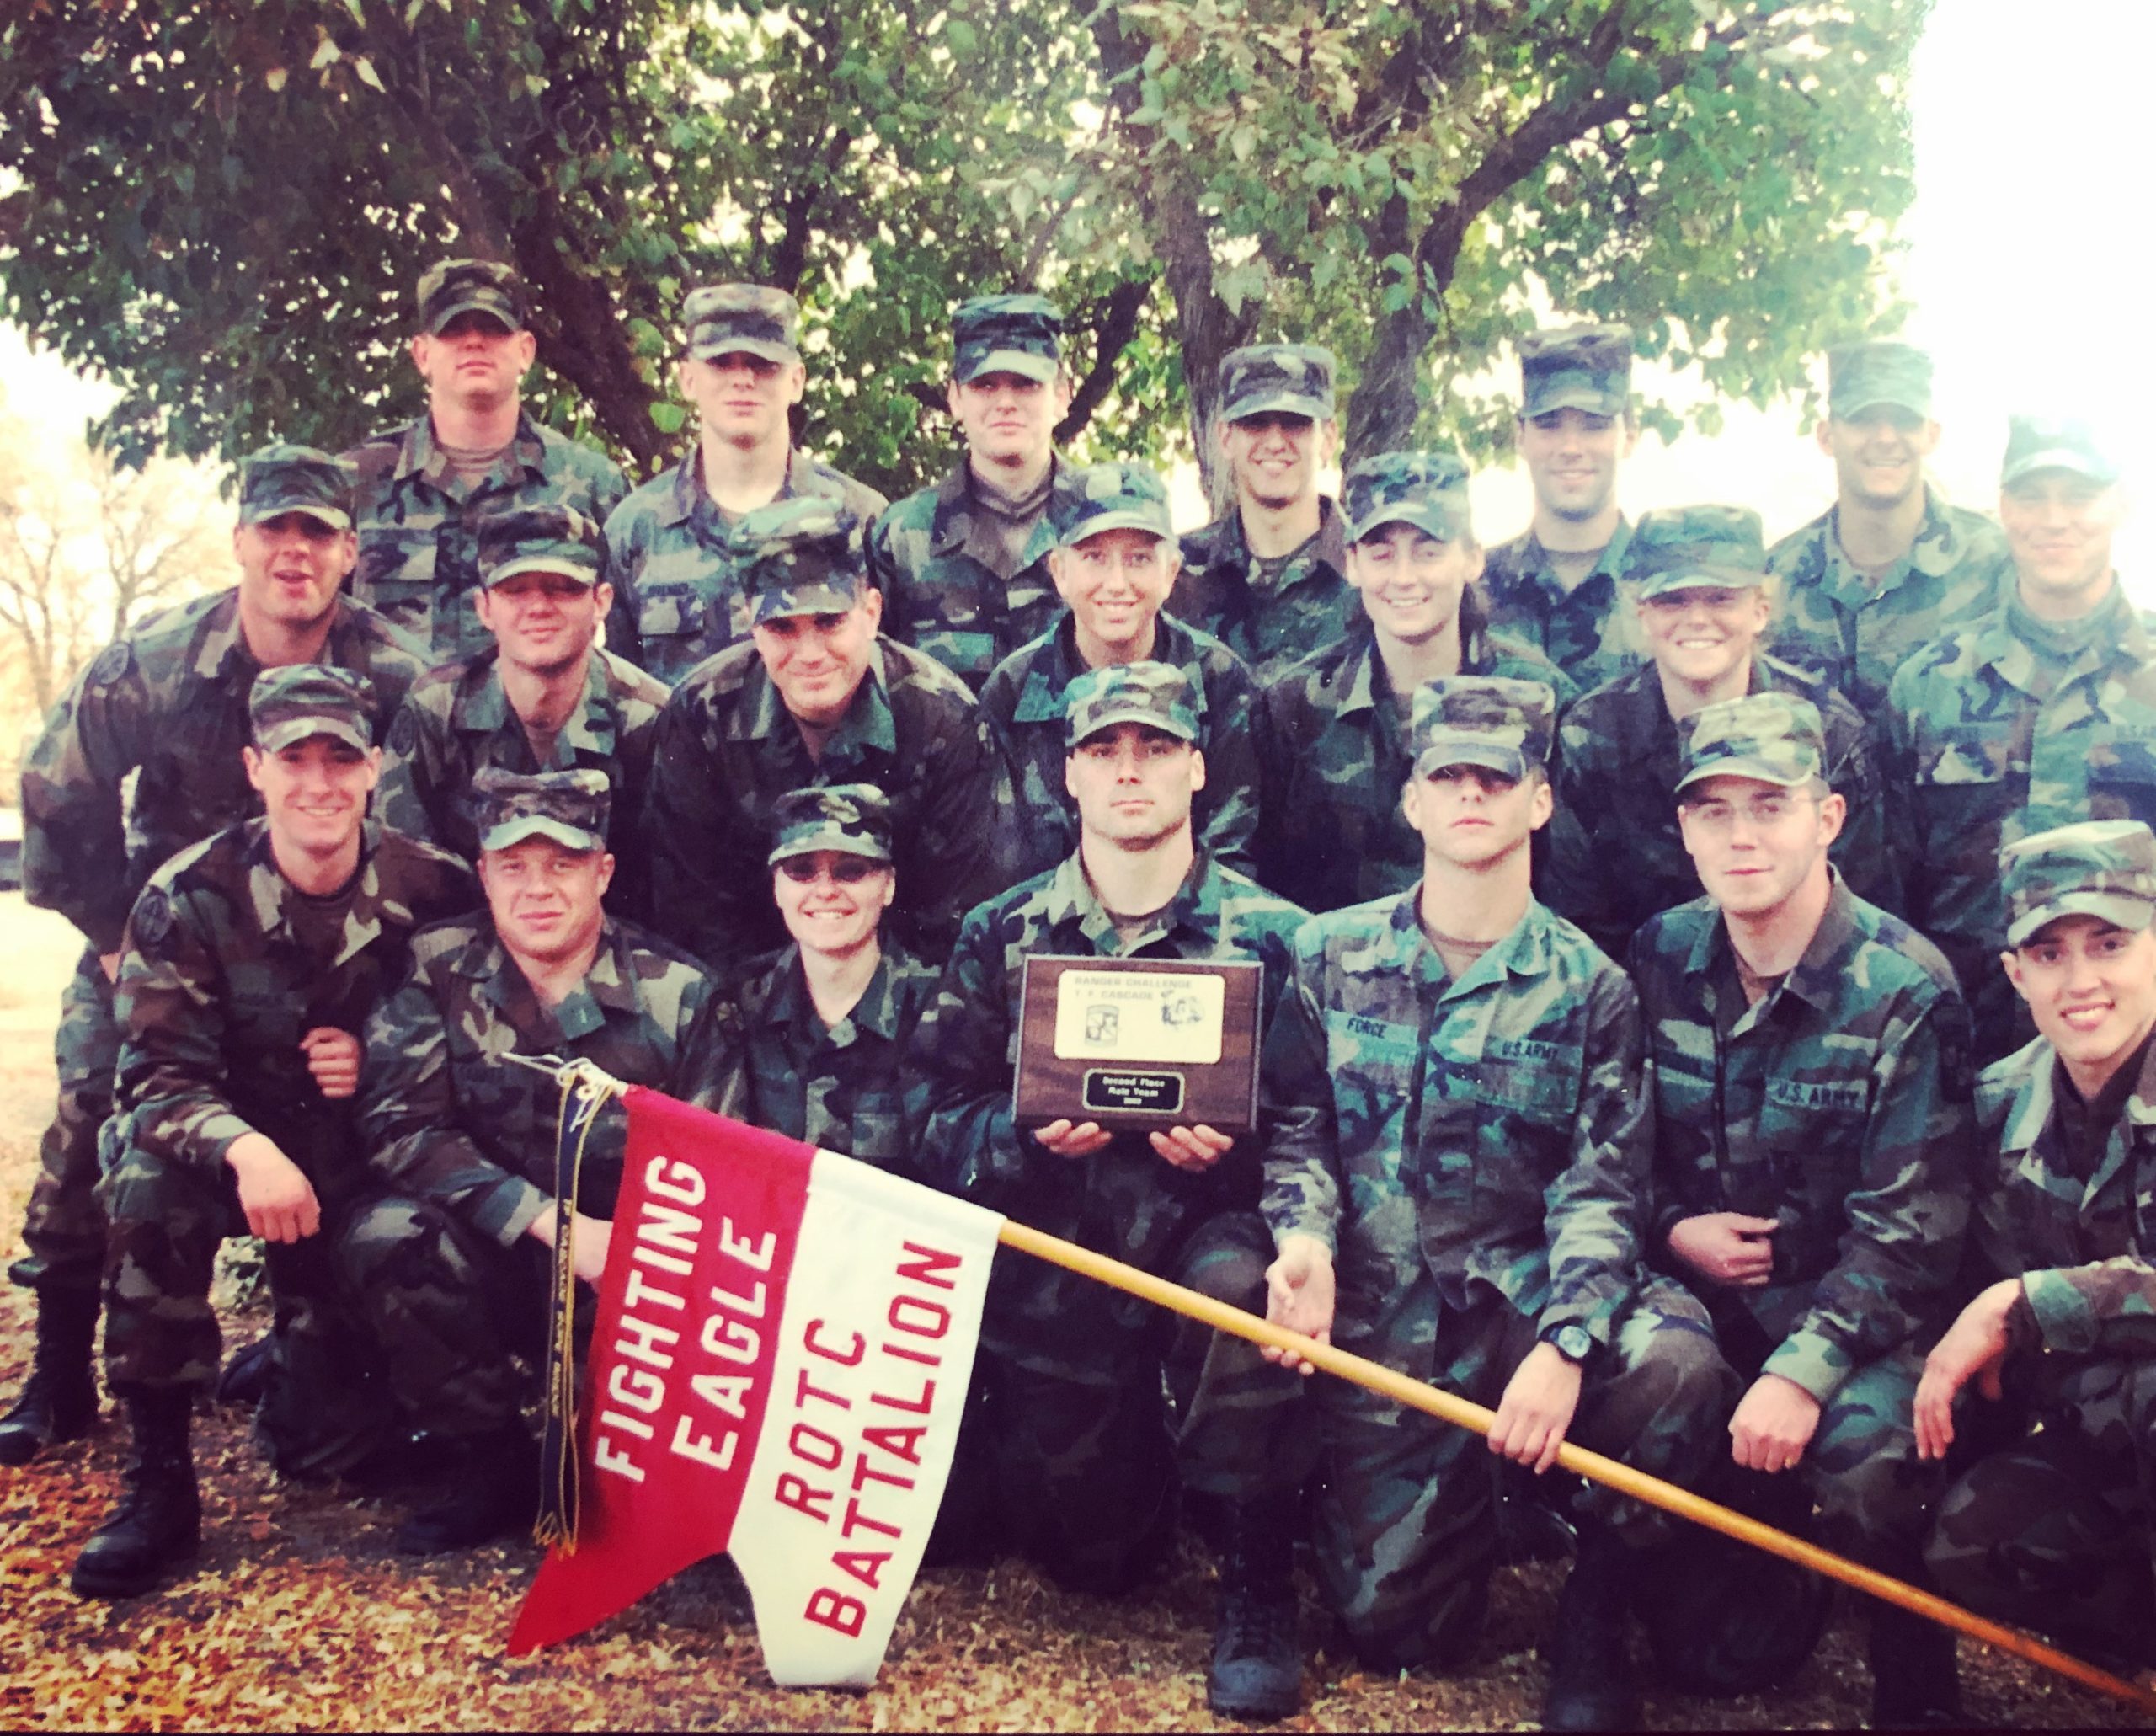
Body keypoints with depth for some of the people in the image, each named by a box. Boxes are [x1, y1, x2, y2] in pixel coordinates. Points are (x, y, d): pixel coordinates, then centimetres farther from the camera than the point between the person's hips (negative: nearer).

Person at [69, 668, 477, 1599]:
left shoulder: (432, 891, -11)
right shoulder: (188, 896, -14)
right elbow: (157, 1073, -20)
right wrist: (245, 1149, -41)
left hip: (363, 1168, 0)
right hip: (237, 1148, 0)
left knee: (329, 1442, -10)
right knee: (148, 1181, -36)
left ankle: (308, 1357, 29)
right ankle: (158, 1478, -22)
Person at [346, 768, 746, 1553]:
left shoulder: (681, 994, -6)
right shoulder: (436, 970, -4)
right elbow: (398, 1125, -14)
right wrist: (551, 1222, -25)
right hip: (492, 1264, 1)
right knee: (383, 1234, -27)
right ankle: (493, 1462, -6)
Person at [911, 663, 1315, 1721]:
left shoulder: (1270, 934, -3)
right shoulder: (1000, 936, 3)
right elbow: (945, 1123, 0)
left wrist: (1230, 1147, -26)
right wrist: (1029, 1135, -20)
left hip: (1203, 1225, -2)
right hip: (1057, 1263, 2)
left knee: (1237, 1279, -38)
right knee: (1087, 1558, 4)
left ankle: (1258, 1591, -18)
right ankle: (1139, 1466, 43)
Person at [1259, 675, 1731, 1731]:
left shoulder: (1588, 986, 1)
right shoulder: (1333, 955, 7)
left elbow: (1603, 1187, -7)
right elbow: (1294, 1123, 6)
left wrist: (1566, 1344, -23)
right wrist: (1303, 1233, -17)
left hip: (1529, 1296, -1)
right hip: (1383, 1324, 1)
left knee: (1673, 1361, -34)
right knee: (1392, 1625, -7)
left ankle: (1593, 1616, -6)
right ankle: (1463, 1503, 30)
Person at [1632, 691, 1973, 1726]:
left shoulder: (1906, 990, -13)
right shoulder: (1663, 959, 1)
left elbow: (1905, 1229, -16)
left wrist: (1805, 1369, -28)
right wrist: (1671, 1227, -8)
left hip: (1855, 1308, -3)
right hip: (1701, 1285, 4)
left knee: (1867, 1450, -33)